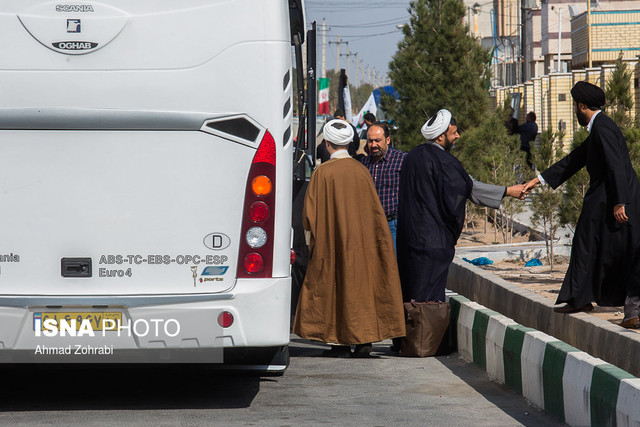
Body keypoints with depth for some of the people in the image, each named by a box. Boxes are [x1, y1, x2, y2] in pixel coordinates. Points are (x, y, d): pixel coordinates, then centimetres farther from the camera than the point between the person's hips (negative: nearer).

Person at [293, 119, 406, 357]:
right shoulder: (361, 171, 1)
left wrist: (313, 237, 8)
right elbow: (375, 210, 5)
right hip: (361, 243, 3)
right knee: (361, 283, 9)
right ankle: (364, 340, 4)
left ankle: (341, 343, 2)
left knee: (334, 286, 4)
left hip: (331, 242, -3)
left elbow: (310, 212, -6)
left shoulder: (323, 173, -10)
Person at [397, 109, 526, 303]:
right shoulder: (443, 161, -15)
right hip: (433, 237, -8)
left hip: (409, 234, 8)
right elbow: (470, 187, -11)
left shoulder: (413, 156, 11)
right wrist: (507, 191, -3)